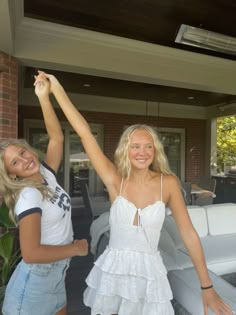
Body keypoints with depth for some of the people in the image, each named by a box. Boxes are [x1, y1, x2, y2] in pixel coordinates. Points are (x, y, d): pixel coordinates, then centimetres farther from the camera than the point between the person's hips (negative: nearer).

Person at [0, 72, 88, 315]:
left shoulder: (46, 175, -4)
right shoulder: (28, 196, -25)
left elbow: (57, 138, -4)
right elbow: (31, 253, -31)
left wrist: (44, 98, -12)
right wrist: (76, 248, -19)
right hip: (34, 284, -7)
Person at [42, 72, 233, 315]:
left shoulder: (168, 183, -11)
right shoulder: (115, 180, -12)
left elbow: (189, 234, -5)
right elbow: (84, 132, -16)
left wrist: (206, 286, -2)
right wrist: (57, 89, -15)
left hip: (149, 271, 0)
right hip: (113, 268, 1)